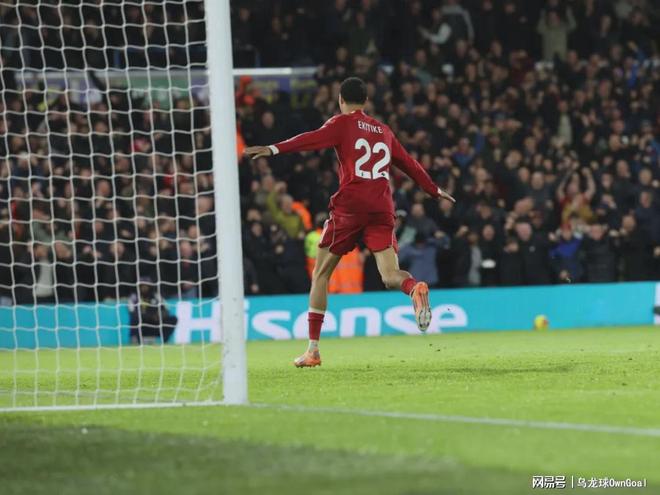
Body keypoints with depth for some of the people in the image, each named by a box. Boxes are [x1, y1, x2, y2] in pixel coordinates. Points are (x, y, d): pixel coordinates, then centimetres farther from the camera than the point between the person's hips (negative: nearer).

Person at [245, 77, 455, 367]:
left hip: (349, 206, -4)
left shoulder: (342, 123, 5)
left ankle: (313, 349, 6)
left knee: (320, 274, 8)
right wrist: (435, 191, 44)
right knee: (390, 276, -2)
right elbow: (409, 164, 30)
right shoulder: (383, 131, 21)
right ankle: (415, 289, -39)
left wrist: (275, 149, -24)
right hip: (382, 208, 4)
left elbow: (313, 140, -14)